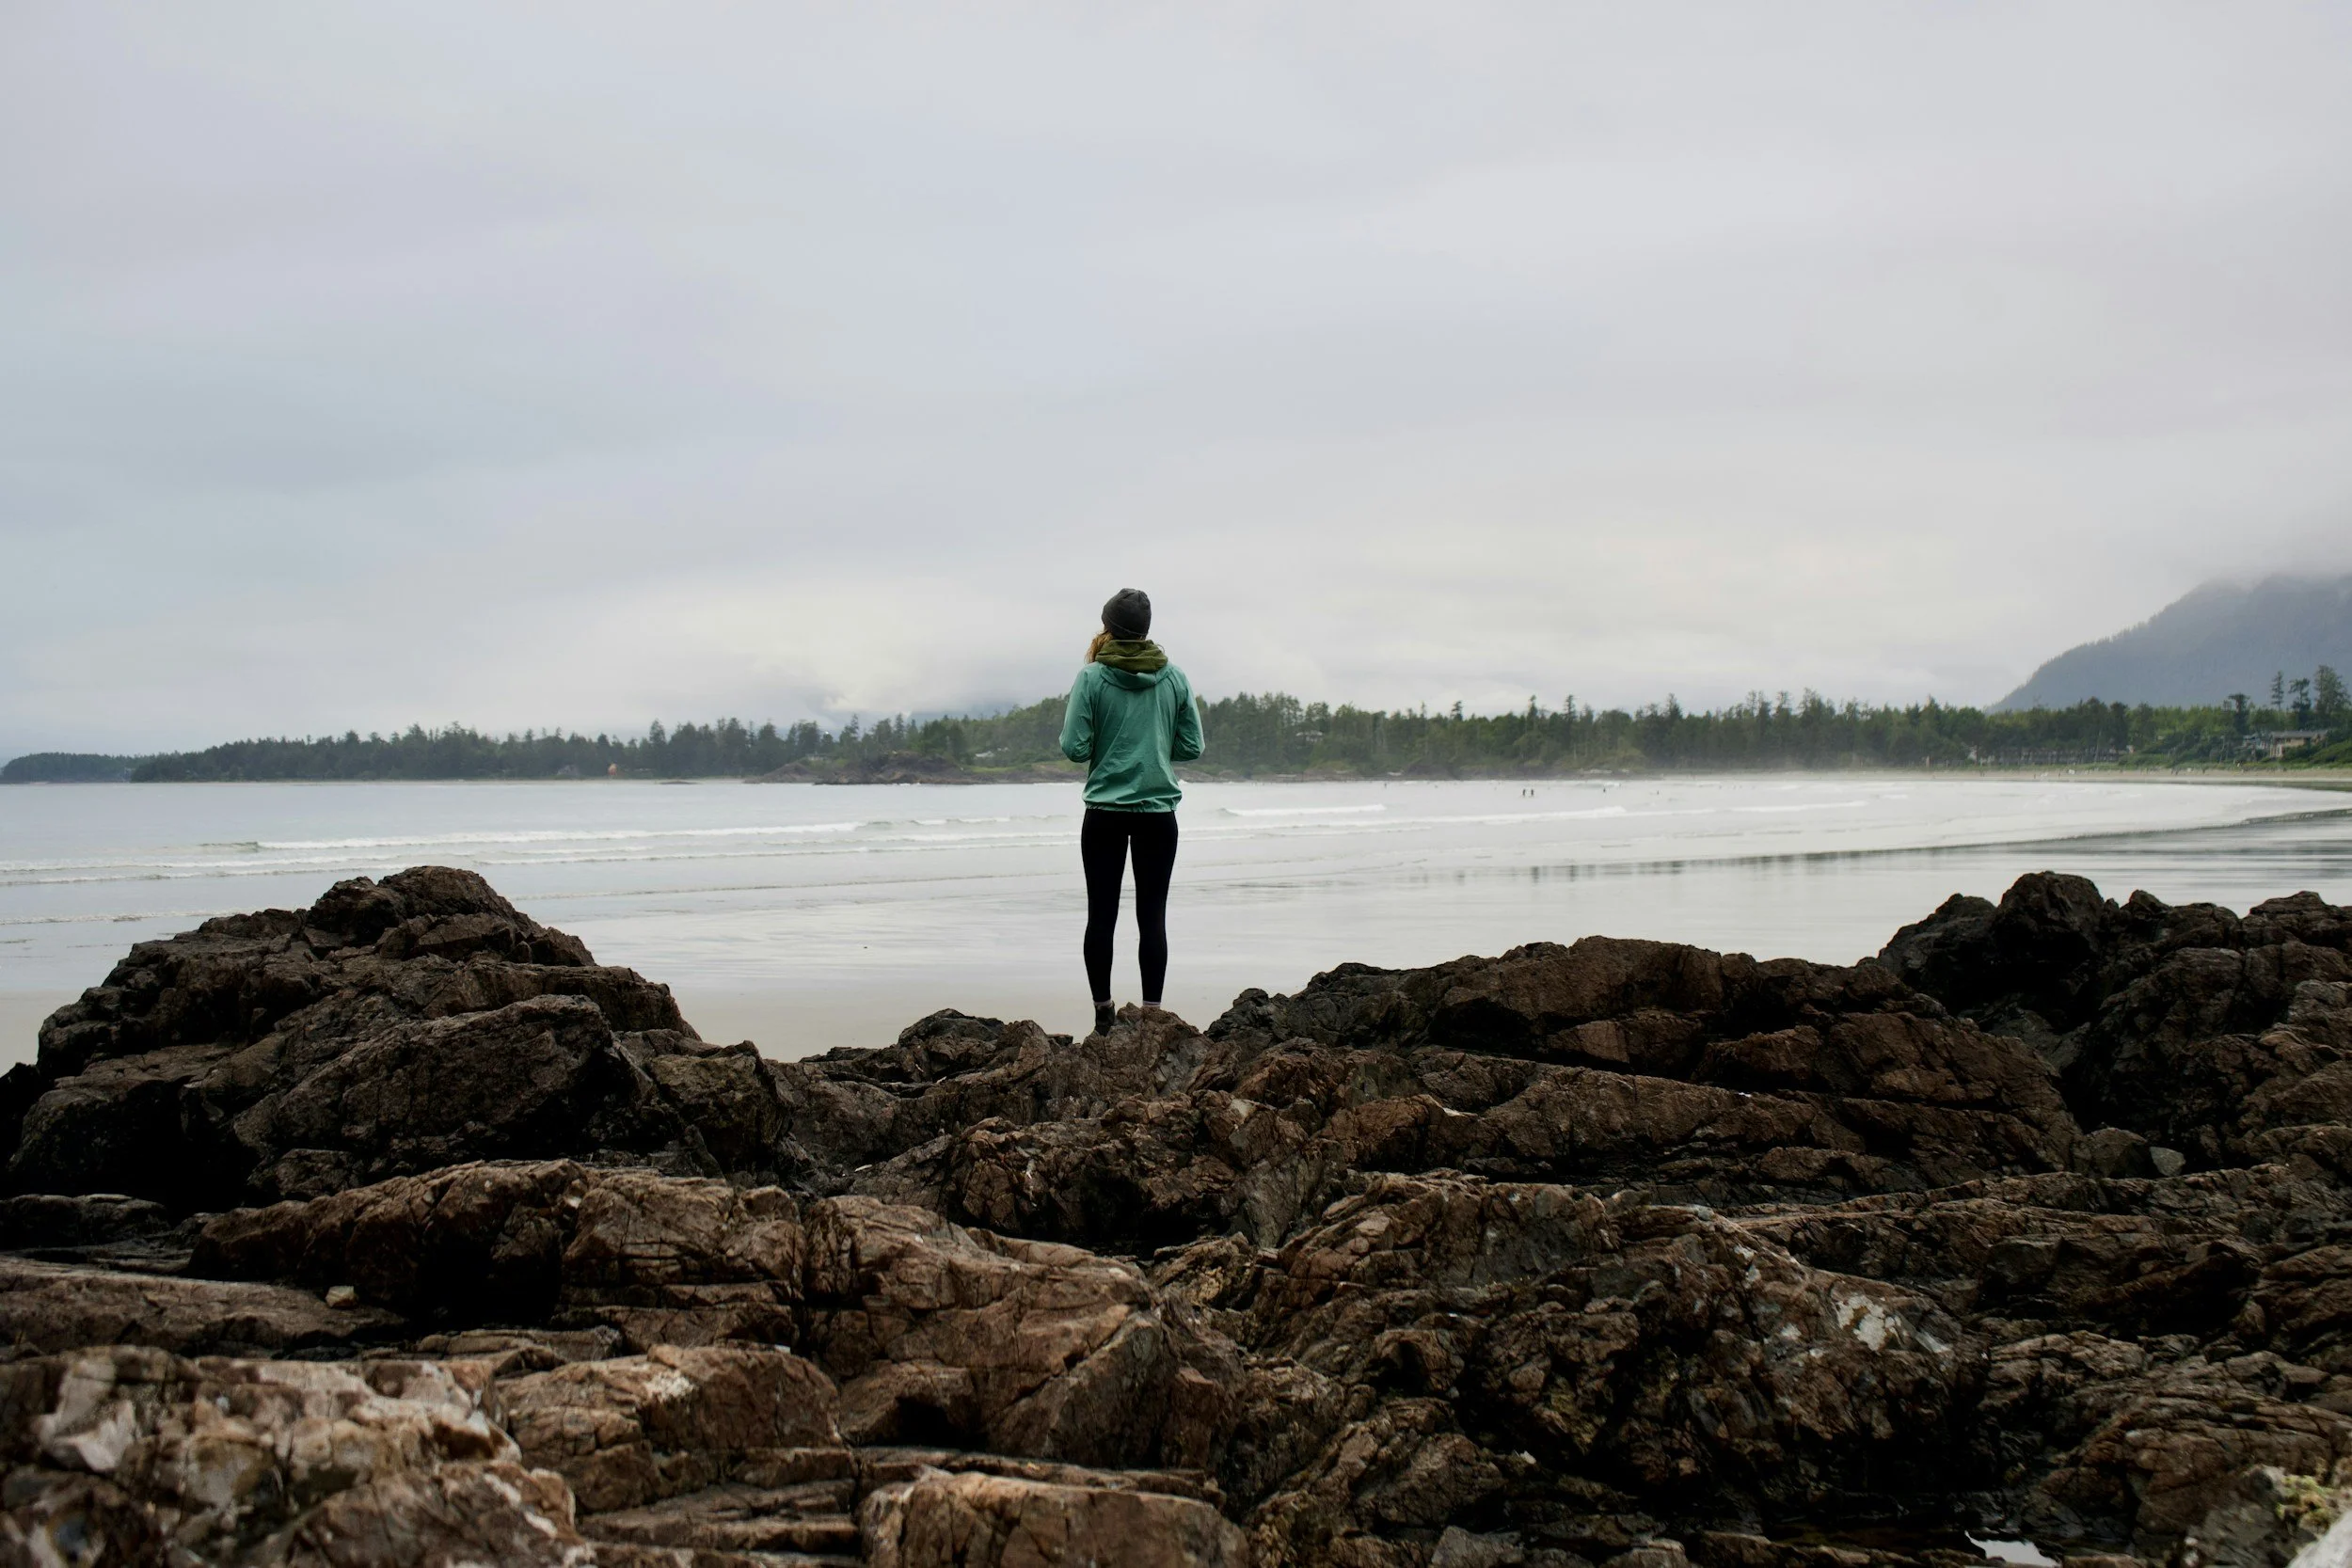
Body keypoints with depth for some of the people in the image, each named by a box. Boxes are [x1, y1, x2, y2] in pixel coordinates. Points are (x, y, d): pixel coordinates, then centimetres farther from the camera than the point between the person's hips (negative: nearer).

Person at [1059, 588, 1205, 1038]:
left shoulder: (1093, 678, -8)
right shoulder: (1174, 678, 0)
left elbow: (1074, 748, -9)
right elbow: (1191, 747, 4)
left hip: (1105, 813, -1)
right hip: (1158, 812, 2)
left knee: (1101, 915, 7)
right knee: (1152, 916, 5)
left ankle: (1103, 1012, 7)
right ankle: (1152, 1013, 1)